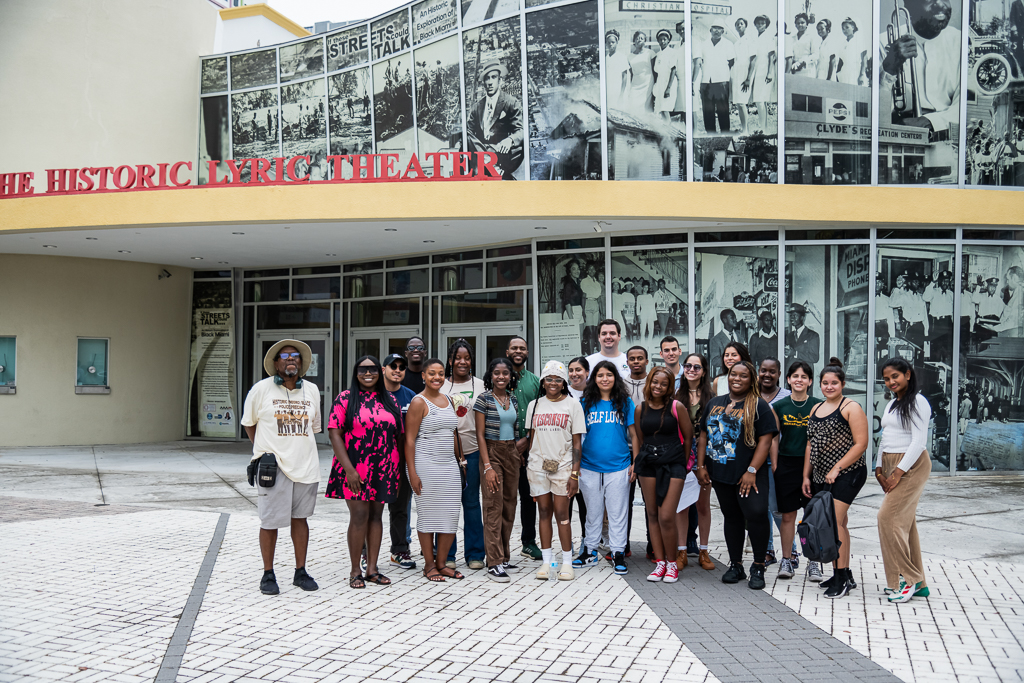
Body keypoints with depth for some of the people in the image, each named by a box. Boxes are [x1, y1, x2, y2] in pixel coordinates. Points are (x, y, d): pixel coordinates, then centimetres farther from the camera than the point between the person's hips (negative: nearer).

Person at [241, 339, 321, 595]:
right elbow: (248, 423, 10)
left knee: (300, 517, 11)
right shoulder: (261, 389, -2)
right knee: (270, 521, 0)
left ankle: (301, 571, 20)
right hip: (273, 466, -3)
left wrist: (298, 447, 14)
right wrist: (264, 450, 7)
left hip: (305, 465, 3)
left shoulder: (312, 390, 8)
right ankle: (268, 574, 13)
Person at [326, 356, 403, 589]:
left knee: (376, 515, 8)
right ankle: (355, 571, 5)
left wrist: (398, 471, 8)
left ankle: (372, 569, 16)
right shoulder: (345, 399, -1)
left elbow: (398, 436, 14)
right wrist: (348, 468, -16)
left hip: (384, 470, 4)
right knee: (359, 516, -7)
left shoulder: (390, 401, 11)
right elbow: (334, 434, -7)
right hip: (355, 470, -4)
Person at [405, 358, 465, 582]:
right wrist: (412, 472, -15)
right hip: (426, 465, -6)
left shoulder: (449, 400, 13)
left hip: (449, 465, 6)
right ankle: (429, 564, 13)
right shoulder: (419, 402, -7)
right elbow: (409, 439, -10)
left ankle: (441, 562, 17)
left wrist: (458, 460, 17)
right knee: (428, 514, 2)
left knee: (451, 515, 5)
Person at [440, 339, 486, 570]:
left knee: (472, 503, 4)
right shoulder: (440, 386, 6)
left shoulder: (480, 385, 7)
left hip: (472, 451, 0)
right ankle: (446, 555, 14)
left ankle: (475, 554, 14)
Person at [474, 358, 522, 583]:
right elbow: (480, 434, -9)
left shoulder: (513, 400, 10)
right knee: (493, 507, -7)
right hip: (492, 453, -6)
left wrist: (519, 456, 9)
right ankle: (494, 564, -4)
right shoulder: (484, 399, -6)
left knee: (509, 507, 8)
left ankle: (504, 557, 18)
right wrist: (488, 466, -15)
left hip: (512, 454, 6)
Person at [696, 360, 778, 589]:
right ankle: (735, 565, 22)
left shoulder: (758, 406, -2)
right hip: (720, 474, 5)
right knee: (731, 517, 12)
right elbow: (704, 436, 16)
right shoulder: (714, 403, 14)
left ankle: (758, 568, -1)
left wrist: (752, 471, -16)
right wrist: (701, 465, 6)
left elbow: (765, 441, -9)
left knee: (756, 514, -15)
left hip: (749, 475, -5)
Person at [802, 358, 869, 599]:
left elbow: (861, 444, -12)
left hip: (846, 474, -7)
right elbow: (810, 445, 19)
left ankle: (843, 577, -7)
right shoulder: (815, 410, 16)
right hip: (820, 477, 7)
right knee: (836, 524, 9)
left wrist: (837, 468, -16)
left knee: (834, 521, -14)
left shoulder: (851, 408, -5)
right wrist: (806, 476, 14)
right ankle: (841, 575, 15)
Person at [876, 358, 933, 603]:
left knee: (888, 516, -15)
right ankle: (917, 582, 15)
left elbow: (919, 441, -16)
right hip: (891, 465, 8)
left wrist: (898, 472, -18)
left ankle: (906, 578, -5)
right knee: (904, 522, 8)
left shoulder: (917, 402, -10)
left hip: (911, 465, -8)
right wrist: (879, 468, 7)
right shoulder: (891, 405, 17)